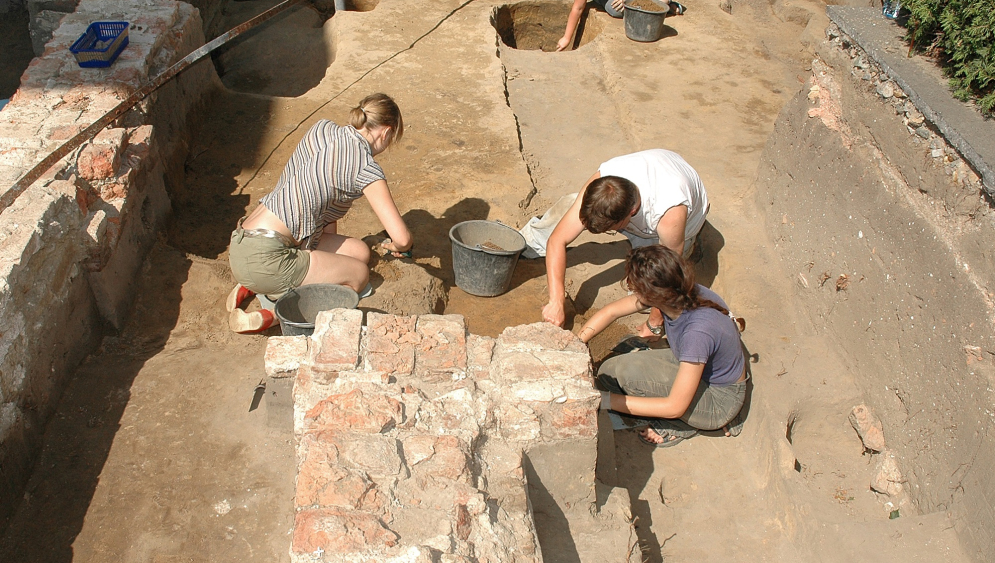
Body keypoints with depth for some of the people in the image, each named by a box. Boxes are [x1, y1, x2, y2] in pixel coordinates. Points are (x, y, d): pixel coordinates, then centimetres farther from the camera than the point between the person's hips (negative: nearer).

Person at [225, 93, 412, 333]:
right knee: (359, 274, 7)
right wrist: (395, 246, 11)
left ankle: (254, 285, 8)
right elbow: (402, 238, -14)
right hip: (264, 258, -8)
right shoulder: (366, 169, -11)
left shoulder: (321, 129, 10)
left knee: (359, 251, 12)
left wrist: (332, 246, 26)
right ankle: (272, 315, -7)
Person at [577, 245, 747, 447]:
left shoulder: (697, 330, -37)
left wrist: (605, 400, -27)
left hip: (719, 400, -7)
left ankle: (682, 424, -2)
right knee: (608, 371, -6)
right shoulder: (676, 293, -17)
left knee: (624, 372, -25)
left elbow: (675, 406, -30)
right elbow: (610, 312, -4)